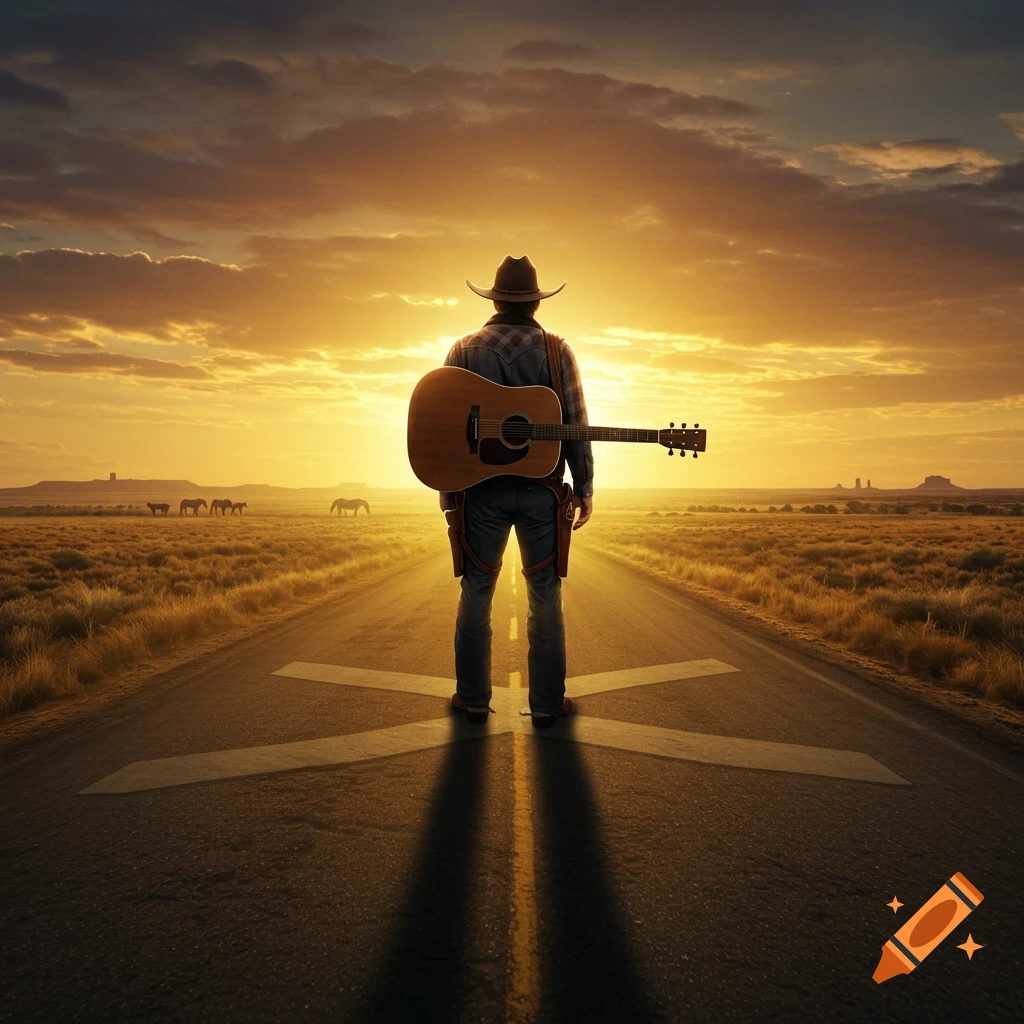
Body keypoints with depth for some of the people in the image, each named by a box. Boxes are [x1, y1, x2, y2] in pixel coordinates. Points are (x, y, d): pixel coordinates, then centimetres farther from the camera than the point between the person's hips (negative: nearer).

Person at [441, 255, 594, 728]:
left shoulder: (464, 350, 4)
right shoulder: (556, 350, 1)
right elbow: (576, 423, -2)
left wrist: (446, 489, 8)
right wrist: (585, 488, 4)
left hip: (481, 488, 1)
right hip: (540, 490, -1)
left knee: (476, 591, 9)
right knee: (545, 595, 6)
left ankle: (473, 699, 15)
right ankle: (546, 703, 11)